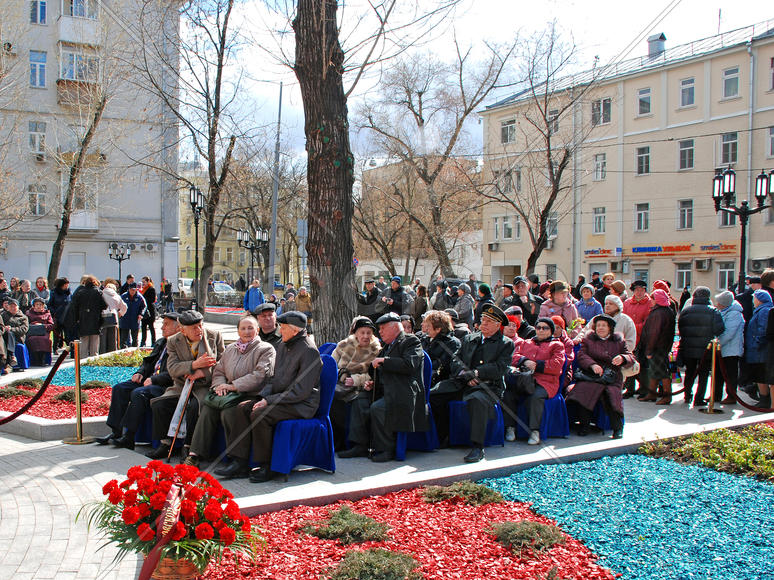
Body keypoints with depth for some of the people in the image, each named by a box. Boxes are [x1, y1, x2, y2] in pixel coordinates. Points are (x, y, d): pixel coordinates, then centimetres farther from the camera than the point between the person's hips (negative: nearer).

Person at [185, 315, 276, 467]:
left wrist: (233, 386, -14)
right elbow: (218, 371, 23)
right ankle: (195, 453, -22)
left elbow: (259, 375, -10)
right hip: (230, 395, 5)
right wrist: (220, 385, -1)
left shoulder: (266, 349, 2)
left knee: (228, 412, -32)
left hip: (251, 396, -5)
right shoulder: (230, 349, 23)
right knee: (208, 409, -23)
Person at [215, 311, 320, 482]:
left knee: (258, 414, -27)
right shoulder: (283, 346, 12)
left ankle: (266, 466, -14)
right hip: (281, 399, 9)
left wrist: (269, 401, -19)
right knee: (242, 408, -7)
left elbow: (301, 391, -21)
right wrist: (263, 396, -1)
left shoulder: (309, 351, -16)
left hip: (301, 404, -9)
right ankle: (239, 463, -8)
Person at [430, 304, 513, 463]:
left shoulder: (506, 344, 9)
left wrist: (475, 373, -14)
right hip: (463, 383, 5)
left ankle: (477, 447, -30)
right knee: (433, 395, -15)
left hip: (488, 386, -5)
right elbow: (456, 361, 13)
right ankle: (442, 437, 3)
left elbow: (499, 368, -5)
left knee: (477, 400, -38)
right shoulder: (469, 339, 22)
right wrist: (465, 374, -8)